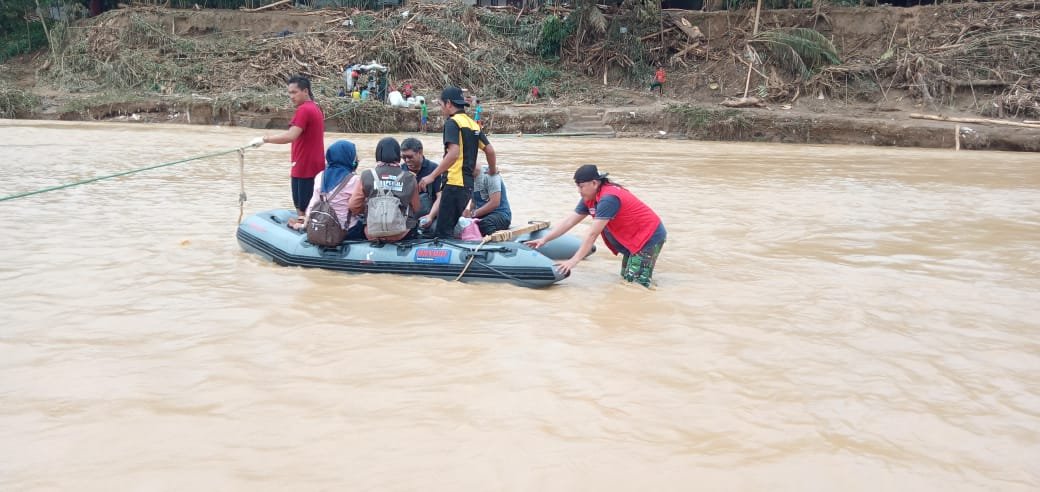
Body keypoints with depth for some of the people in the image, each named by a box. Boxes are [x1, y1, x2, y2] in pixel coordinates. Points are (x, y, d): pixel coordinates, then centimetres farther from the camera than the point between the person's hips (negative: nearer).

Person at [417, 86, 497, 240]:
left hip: (455, 183, -9)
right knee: (450, 229, 13)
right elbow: (489, 150, 16)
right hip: (468, 183, 9)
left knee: (442, 232, -8)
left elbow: (453, 153, -21)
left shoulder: (452, 122, -9)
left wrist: (432, 176, -19)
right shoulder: (473, 124, 15)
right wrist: (492, 171, 33)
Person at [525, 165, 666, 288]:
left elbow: (592, 234, -30)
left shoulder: (608, 199, -28)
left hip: (650, 237, -10)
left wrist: (574, 261, -29)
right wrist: (545, 239, -2)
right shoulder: (589, 199, 1)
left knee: (636, 284, -15)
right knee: (626, 278, 14)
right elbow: (569, 221, 4)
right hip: (633, 240, 10)